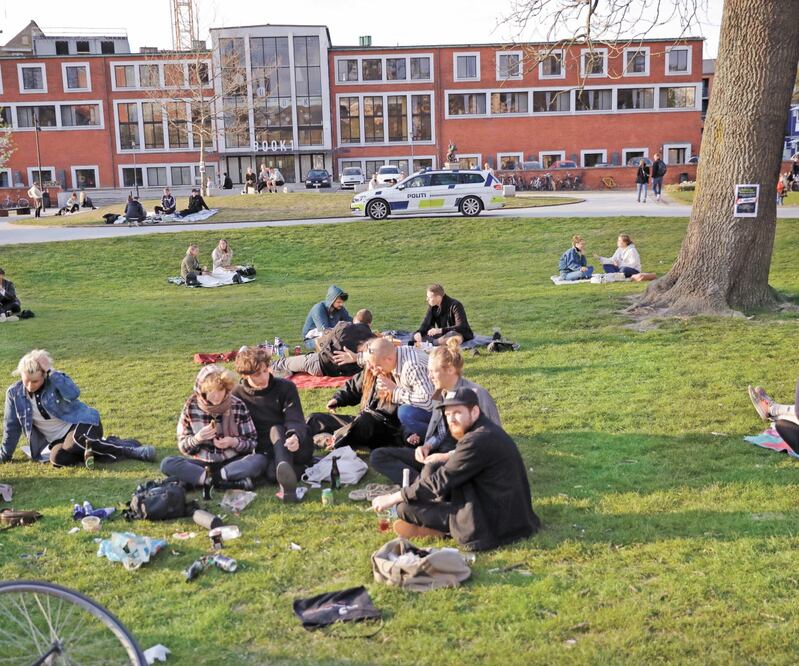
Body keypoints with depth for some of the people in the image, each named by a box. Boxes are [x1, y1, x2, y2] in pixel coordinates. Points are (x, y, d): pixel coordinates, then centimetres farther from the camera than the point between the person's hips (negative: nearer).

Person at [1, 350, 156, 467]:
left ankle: (130, 449, -28)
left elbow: (73, 394, -33)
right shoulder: (14, 393, -2)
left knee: (74, 443, -39)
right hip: (58, 440, 4)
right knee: (57, 458, -31)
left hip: (82, 423, -4)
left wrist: (51, 371, -31)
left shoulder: (56, 380, -11)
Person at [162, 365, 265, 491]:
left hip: (232, 462, -1)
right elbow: (183, 446, 0)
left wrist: (234, 442, -21)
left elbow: (252, 442, -1)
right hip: (202, 463, 1)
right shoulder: (191, 407, -5)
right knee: (167, 463, -25)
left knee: (260, 460, -30)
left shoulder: (238, 406, -7)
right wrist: (197, 439, -21)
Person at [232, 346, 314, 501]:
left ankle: (285, 468, -54)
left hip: (298, 447, -1)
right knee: (272, 473, -34)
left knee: (276, 430, -34)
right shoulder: (237, 395, 2)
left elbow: (295, 420, -14)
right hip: (267, 451, 1)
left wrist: (295, 436, -37)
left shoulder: (286, 387, -2)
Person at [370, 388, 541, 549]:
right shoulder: (485, 430, 8)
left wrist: (392, 499, -13)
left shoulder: (478, 441, -23)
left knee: (406, 508, -15)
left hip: (493, 525, -10)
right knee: (431, 469, 10)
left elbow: (439, 482, -19)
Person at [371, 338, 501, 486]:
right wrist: (427, 446, -3)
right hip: (438, 454, 9)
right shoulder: (440, 393, 11)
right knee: (378, 456, -6)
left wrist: (448, 457, -19)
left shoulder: (477, 395, -13)